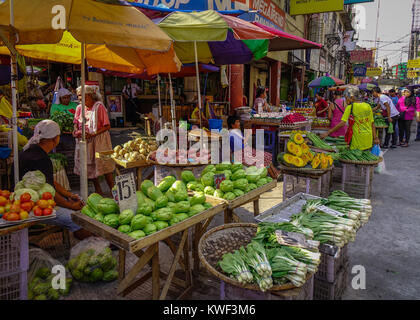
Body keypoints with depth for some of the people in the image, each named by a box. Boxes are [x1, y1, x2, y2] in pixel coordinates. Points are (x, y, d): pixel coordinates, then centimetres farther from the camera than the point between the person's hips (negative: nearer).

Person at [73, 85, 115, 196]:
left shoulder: (99, 106, -11)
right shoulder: (79, 108, 5)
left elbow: (107, 126, -14)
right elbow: (76, 123, 17)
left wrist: (93, 134, -23)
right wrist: (75, 131, -5)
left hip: (99, 139, -5)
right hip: (84, 141, 6)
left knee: (105, 165, -5)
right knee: (90, 166, 10)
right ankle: (98, 191, 24)